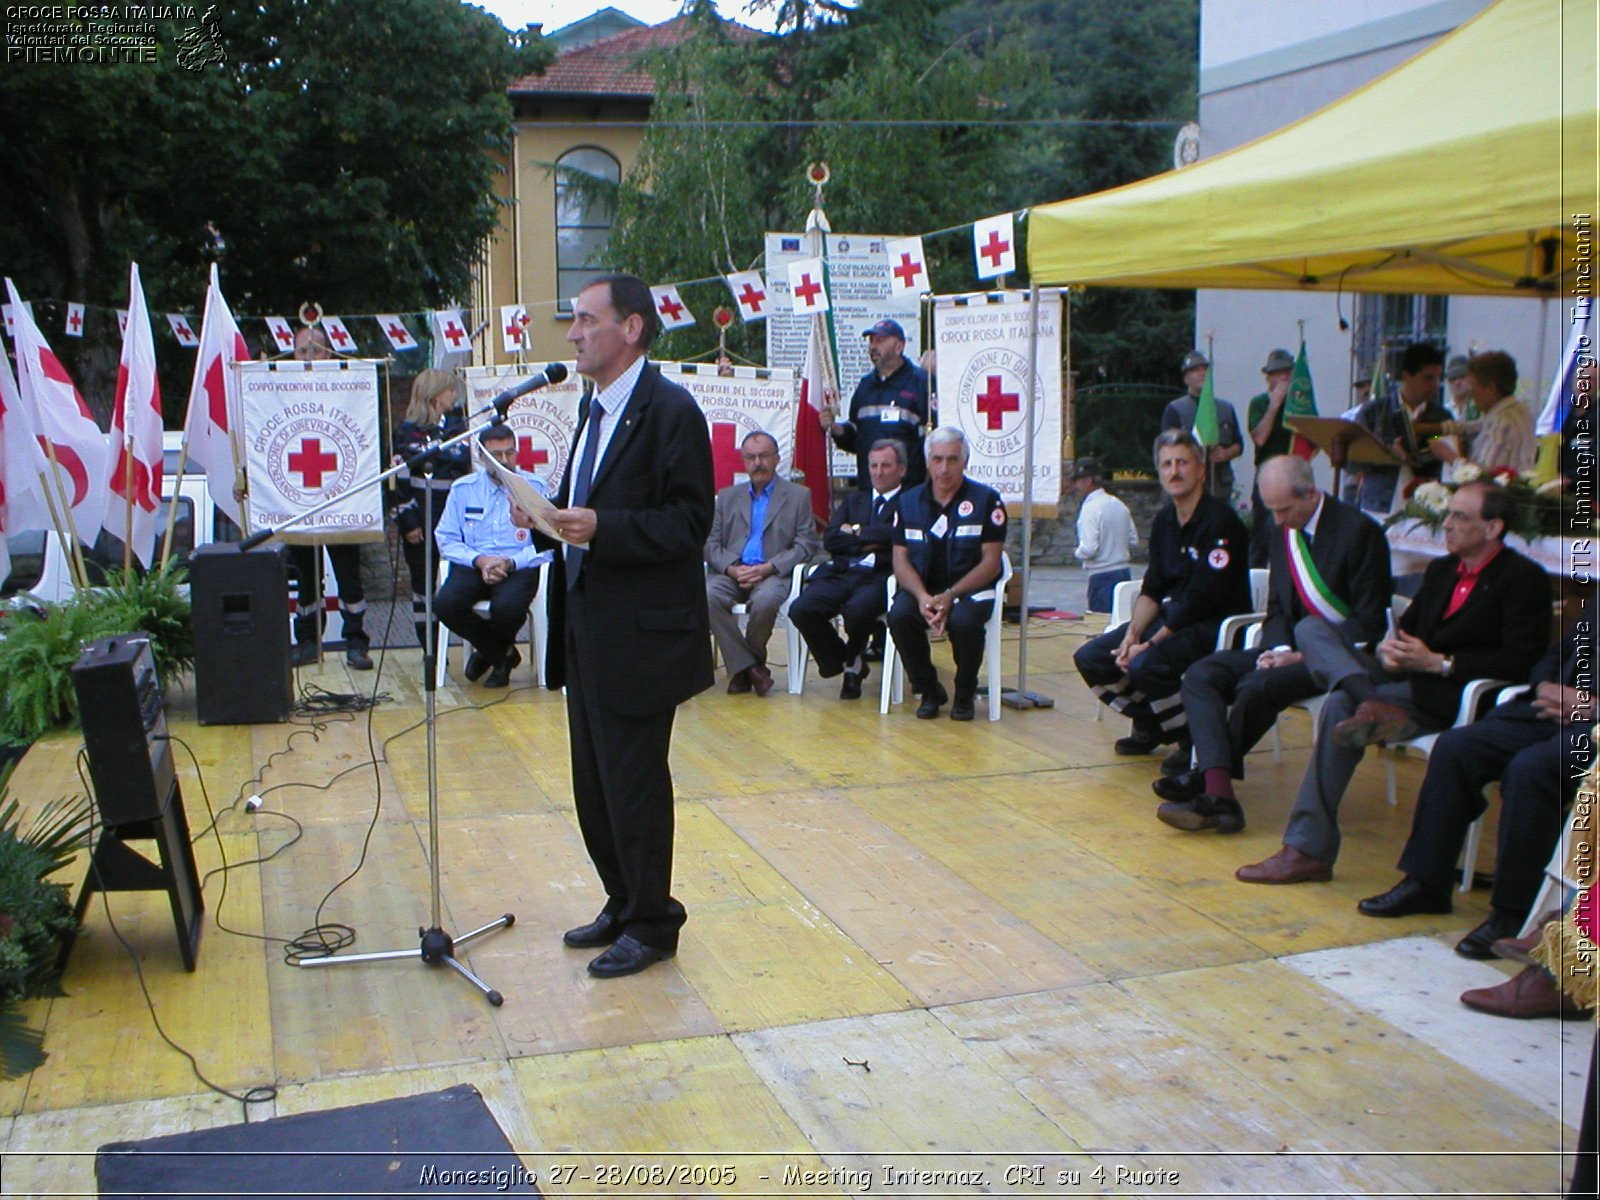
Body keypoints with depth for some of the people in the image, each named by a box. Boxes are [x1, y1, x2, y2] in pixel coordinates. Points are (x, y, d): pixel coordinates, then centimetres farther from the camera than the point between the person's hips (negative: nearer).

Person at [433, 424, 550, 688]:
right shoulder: (462, 489, 9)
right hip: (473, 565, 2)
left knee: (507, 607, -35)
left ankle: (487, 651, 7)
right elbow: (446, 540, 5)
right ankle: (502, 654, 0)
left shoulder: (535, 488, 3)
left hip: (519, 566, -2)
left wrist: (511, 563, -20)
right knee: (445, 604, -28)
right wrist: (479, 560, -13)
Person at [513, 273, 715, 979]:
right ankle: (623, 905, 33)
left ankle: (651, 925, 18)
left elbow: (689, 522, -19)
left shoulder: (670, 410, -14)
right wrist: (548, 518, 2)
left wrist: (601, 527, -28)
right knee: (593, 784, 17)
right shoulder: (596, 408, 15)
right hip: (588, 626, 9)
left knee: (633, 785, 2)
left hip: (640, 632, -9)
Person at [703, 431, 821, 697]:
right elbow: (711, 543, 11)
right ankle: (746, 666, -20)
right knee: (707, 595, -31)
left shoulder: (798, 496, 12)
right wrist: (731, 568, -10)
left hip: (773, 574, -3)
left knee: (765, 600, -37)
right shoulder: (727, 496, 21)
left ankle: (743, 668, -10)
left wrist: (768, 568, -14)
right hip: (732, 573, 3)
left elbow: (806, 545, 1)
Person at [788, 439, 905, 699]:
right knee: (800, 610, -22)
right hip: (840, 573, 5)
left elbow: (896, 536, -11)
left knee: (856, 610, -36)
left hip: (879, 577, -5)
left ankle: (853, 660, 1)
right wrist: (870, 540, -1)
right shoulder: (853, 500, 26)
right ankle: (845, 663, 3)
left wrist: (856, 531, 3)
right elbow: (830, 539, 11)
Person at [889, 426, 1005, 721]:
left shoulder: (986, 500, -3)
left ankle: (965, 694, -5)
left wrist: (950, 596, -19)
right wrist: (922, 596, -17)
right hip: (922, 588, 3)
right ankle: (929, 690, -4)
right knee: (899, 616, -29)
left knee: (964, 621, -35)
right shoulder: (909, 501, 7)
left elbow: (991, 562, -6)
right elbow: (901, 559, 3)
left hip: (970, 589, -2)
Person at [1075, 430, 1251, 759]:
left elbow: (1201, 600, -21)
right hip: (1171, 617, 9)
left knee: (1145, 665, -32)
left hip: (1217, 627, -8)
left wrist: (1150, 644, -20)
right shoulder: (1164, 521, 9)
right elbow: (1152, 589, 9)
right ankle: (1152, 727, 17)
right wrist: (1132, 634, -8)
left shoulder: (1220, 522, -18)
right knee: (1090, 657, -2)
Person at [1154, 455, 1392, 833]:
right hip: (1294, 646, 7)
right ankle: (1219, 794, -29)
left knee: (1257, 685, -32)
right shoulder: (1283, 532, 10)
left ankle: (1205, 774, -13)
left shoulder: (1359, 531, -11)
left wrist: (1305, 655, -19)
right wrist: (1280, 648, -7)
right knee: (1201, 674, -13)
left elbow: (1369, 622, -12)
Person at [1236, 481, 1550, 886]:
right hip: (1407, 677, 8)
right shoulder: (1441, 570, 22)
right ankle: (1372, 706, -39)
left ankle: (1310, 850, -27)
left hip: (1452, 694, -8)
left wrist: (1437, 662, -18)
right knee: (1310, 627, -10)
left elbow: (1520, 661, -14)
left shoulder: (1524, 579, -3)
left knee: (1341, 706, -31)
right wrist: (1389, 648, -1)